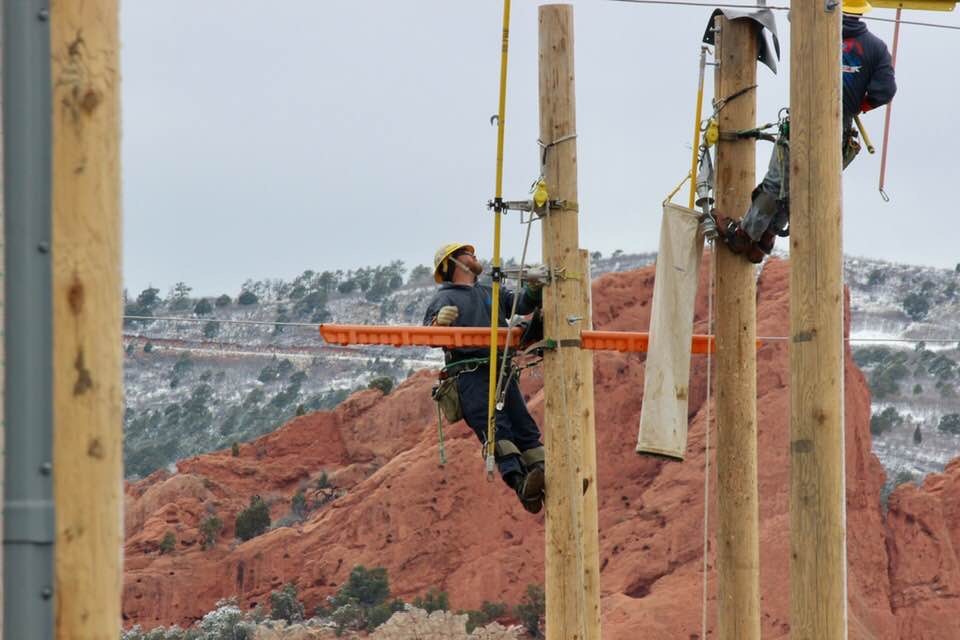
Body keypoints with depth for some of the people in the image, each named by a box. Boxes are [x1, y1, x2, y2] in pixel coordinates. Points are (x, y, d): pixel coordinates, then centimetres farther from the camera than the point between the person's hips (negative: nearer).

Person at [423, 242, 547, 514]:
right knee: (496, 428, -22)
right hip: (470, 376, -6)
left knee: (525, 428, -6)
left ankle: (548, 482, -16)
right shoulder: (443, 299, 9)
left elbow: (522, 305, 17)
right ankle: (521, 484, -38)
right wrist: (438, 323, -28)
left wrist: (535, 289, -5)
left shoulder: (492, 293, 29)